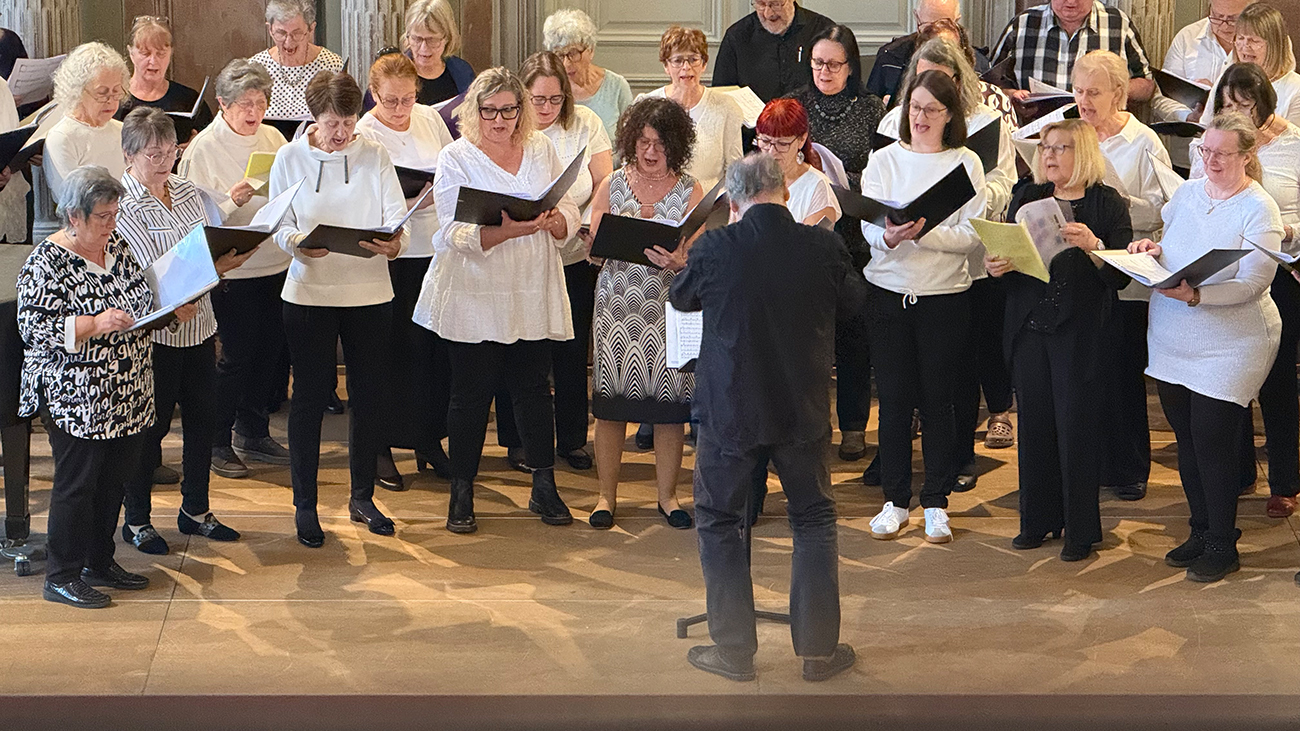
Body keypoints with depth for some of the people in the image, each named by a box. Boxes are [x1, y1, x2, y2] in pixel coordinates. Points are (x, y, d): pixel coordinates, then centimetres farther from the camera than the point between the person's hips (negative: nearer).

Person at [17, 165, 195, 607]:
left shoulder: (115, 246, 9)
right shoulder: (47, 263, -14)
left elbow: (141, 300, 21)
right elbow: (34, 327, -20)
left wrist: (174, 310, 2)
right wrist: (96, 325, -29)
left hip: (127, 396, 8)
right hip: (74, 399, -7)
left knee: (113, 479, 14)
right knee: (77, 483, -2)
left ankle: (99, 563, 28)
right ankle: (61, 578, 9)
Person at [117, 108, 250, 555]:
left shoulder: (186, 191, 8)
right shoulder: (123, 204, -13)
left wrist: (228, 256, -8)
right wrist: (211, 265, -31)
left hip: (198, 325, 7)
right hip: (155, 331, -7)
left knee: (203, 418, 12)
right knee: (151, 425, 2)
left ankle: (195, 510, 27)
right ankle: (136, 521, 17)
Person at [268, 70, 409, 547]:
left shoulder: (374, 156, 3)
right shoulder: (291, 158, 1)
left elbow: (397, 217, -2)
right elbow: (278, 225, 0)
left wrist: (395, 243, -25)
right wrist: (298, 243, -23)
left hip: (370, 291, 2)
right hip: (309, 292, -1)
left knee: (370, 394, 6)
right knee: (311, 395, 1)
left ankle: (362, 497, 23)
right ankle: (304, 505, 11)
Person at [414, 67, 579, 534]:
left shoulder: (542, 149, 9)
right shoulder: (455, 158, -4)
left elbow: (570, 213, 7)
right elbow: (457, 234, -13)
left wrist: (552, 221, -16)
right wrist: (505, 231, -29)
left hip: (534, 295, 3)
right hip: (475, 298, -3)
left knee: (534, 388, 7)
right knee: (472, 394, 1)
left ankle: (544, 488, 18)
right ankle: (461, 496, 12)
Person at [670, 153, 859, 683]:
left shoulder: (715, 248, -14)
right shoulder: (823, 247, -10)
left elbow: (681, 297, 6)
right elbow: (853, 301, 10)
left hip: (729, 410, -2)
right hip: (803, 410, 2)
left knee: (719, 521, 13)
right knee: (814, 520, 16)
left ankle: (734, 650, 14)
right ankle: (819, 650, 16)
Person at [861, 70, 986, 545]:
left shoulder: (965, 164, 1)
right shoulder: (882, 161, 6)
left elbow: (971, 234, -8)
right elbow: (868, 226, -2)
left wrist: (922, 233, -22)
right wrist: (890, 237, -24)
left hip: (945, 295, -1)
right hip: (888, 291, 1)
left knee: (937, 398, 3)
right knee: (893, 398, 5)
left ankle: (936, 503, 13)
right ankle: (895, 500, 17)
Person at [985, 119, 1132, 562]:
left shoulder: (1108, 205, -3)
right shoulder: (1026, 199, 10)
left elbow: (1120, 275, -10)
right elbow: (1006, 256, 13)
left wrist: (1093, 246, -26)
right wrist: (996, 267, -9)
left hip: (1080, 333, -4)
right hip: (1029, 328, 4)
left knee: (1077, 428, -2)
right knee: (1034, 424, 8)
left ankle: (1080, 530, 9)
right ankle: (1038, 521, 21)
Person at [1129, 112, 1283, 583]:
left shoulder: (1258, 209, -11)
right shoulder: (1187, 194, 9)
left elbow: (1253, 282, -19)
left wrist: (1195, 295, -32)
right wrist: (1152, 251, -4)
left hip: (1229, 346, -6)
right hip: (1173, 343, 6)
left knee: (1213, 443, -4)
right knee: (1187, 440, 12)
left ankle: (1221, 545, 8)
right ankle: (1201, 531, 26)